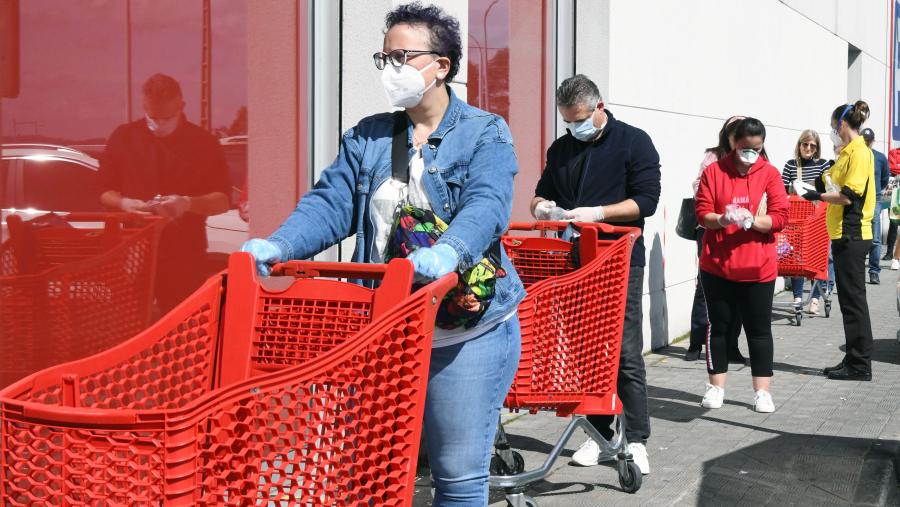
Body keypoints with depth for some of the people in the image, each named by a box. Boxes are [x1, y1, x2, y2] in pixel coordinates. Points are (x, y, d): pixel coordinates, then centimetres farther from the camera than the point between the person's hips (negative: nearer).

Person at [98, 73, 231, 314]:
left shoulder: (204, 143, 4)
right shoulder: (124, 137, 8)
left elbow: (222, 200, 2)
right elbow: (104, 191, 12)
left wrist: (188, 204, -17)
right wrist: (124, 203, -10)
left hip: (185, 255, -1)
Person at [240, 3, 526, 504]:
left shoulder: (485, 133, -3)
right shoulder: (366, 137, 12)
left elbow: (487, 205, -20)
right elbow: (331, 203, 1)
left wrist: (448, 252, -42)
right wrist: (279, 245, -19)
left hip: (466, 332, -4)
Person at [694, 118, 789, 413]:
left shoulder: (770, 174, 2)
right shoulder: (714, 171, 1)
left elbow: (780, 217, -4)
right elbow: (702, 212, -3)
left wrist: (753, 221, -22)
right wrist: (721, 219, -24)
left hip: (758, 267, 0)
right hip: (717, 265, 0)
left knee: (759, 328, 5)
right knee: (718, 325, 9)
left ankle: (762, 391, 12)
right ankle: (716, 386, 20)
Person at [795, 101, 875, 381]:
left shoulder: (859, 152, -13)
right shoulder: (848, 152, 16)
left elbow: (850, 196, -20)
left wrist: (818, 195, -11)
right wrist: (825, 185, 6)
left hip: (852, 235, -10)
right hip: (845, 234, 10)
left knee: (853, 299, -5)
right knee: (850, 298, 13)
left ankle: (860, 365, 1)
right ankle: (854, 360, 19)